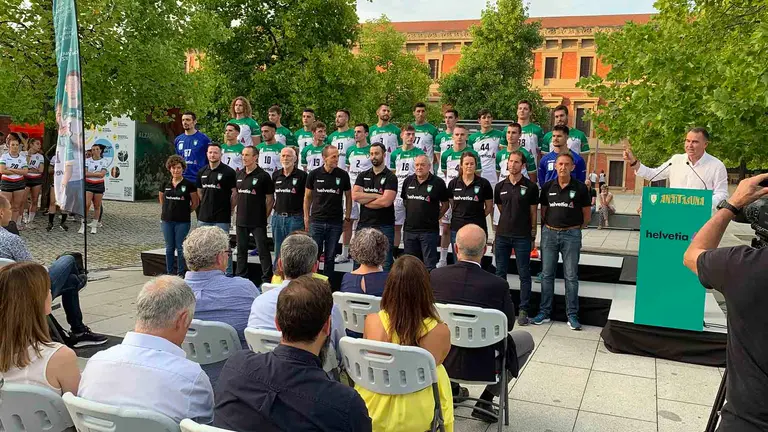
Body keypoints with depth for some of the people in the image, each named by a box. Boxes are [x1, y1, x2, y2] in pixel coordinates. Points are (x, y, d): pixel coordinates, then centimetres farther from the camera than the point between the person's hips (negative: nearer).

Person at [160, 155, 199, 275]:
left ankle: (180, 274, 11)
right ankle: (169, 273, 20)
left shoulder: (189, 185, -6)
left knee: (180, 248, 1)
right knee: (169, 248, 11)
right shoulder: (165, 184, 4)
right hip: (167, 221, 3)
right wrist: (170, 209, 14)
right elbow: (161, 199, 21)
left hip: (182, 221, -3)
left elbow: (195, 203, 1)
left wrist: (185, 211, 5)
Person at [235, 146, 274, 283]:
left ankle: (267, 280, 4)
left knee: (263, 250, -2)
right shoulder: (239, 174, 9)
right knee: (241, 250, 14)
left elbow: (270, 199, -5)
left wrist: (264, 216, -4)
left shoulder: (263, 176, -8)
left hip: (258, 222, -6)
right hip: (241, 221, 6)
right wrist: (239, 212, 11)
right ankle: (241, 278, 25)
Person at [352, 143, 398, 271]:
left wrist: (364, 200, -5)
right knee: (358, 262, 10)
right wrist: (377, 195, -10)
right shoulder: (363, 176, 11)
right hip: (363, 224, 5)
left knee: (385, 264, 0)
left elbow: (386, 201, -16)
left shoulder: (390, 177, -3)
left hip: (384, 226, -4)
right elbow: (355, 195, -4)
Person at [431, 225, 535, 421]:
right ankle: (486, 400, 16)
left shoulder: (435, 276, -13)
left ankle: (452, 388, 34)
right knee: (526, 339, 21)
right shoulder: (498, 284, -20)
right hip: (482, 366, -4)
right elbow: (508, 324, -4)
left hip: (441, 360, 4)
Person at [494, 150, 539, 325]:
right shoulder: (500, 186, 6)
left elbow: (533, 213, 1)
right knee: (500, 273, 9)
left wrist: (533, 235, 0)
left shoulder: (531, 187, -2)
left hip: (522, 237, -3)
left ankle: (523, 310, 9)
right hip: (502, 235, 3)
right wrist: (509, 223, 12)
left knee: (524, 274, 2)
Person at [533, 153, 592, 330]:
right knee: (547, 274, 7)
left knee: (571, 276, 3)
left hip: (571, 235, -2)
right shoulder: (547, 187, 4)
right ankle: (544, 312, 16)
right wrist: (546, 228, 7)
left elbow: (587, 214, 5)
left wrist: (577, 228, 10)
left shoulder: (580, 188, -3)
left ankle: (572, 315, 11)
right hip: (549, 233, 2)